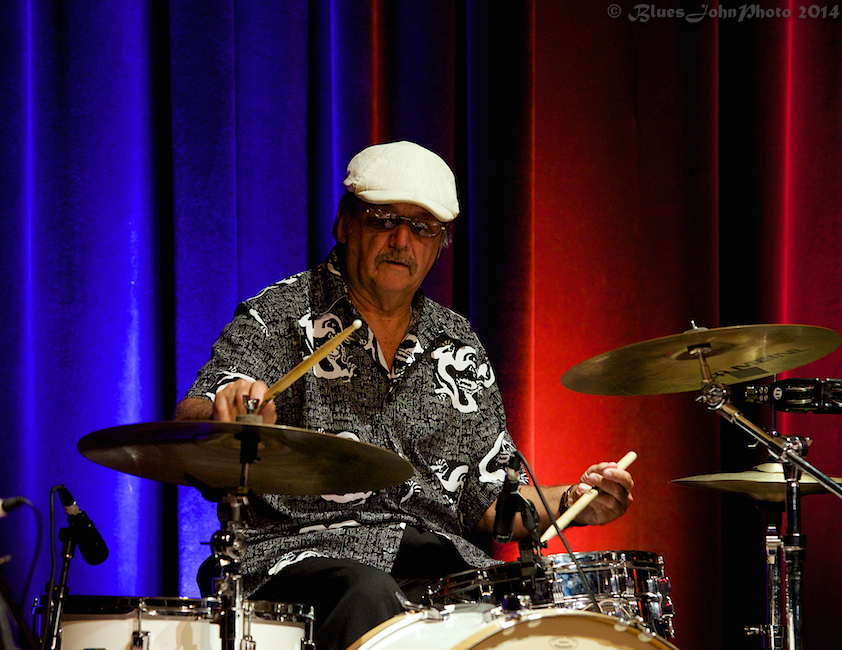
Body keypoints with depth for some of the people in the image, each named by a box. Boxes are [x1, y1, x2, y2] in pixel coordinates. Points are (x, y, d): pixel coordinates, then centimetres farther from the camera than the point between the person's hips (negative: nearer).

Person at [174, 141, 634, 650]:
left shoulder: (460, 349, 18)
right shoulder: (282, 317, 3)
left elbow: (488, 501, 21)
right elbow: (187, 427, -13)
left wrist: (568, 504, 1)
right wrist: (227, 416, -37)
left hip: (441, 559, 4)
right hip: (303, 550, -4)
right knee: (367, 593, -39)